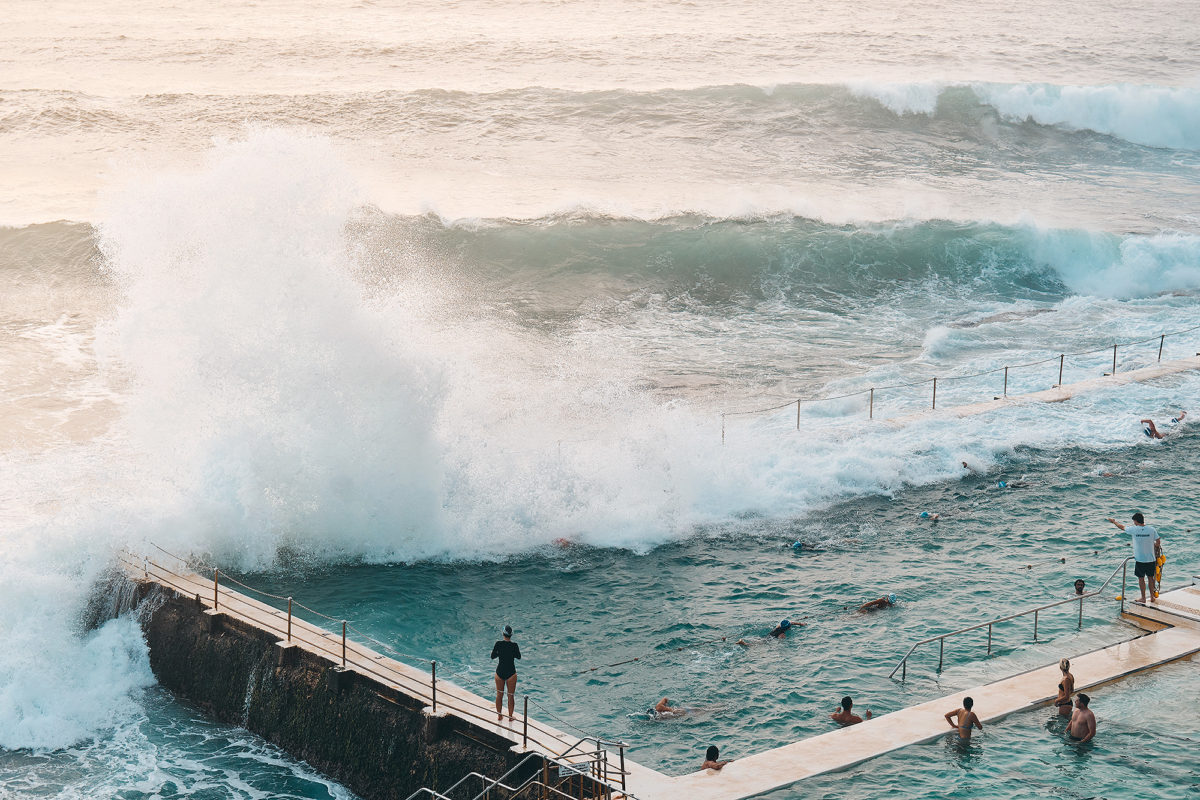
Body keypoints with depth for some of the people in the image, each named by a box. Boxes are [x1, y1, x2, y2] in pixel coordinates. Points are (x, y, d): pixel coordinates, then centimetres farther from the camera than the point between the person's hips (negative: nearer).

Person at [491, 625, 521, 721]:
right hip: (511, 672, -2)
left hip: (500, 672, 2)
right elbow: (518, 656, 1)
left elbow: (493, 656, 1)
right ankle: (510, 716, 19)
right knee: (511, 695, 11)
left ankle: (499, 715, 26)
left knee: (499, 695, 16)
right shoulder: (514, 645, -14)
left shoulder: (498, 644, -10)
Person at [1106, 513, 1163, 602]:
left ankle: (1143, 598, 14)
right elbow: (1158, 542, -6)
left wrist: (1114, 521, 25)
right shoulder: (1152, 530, -7)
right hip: (1151, 559, 2)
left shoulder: (1134, 530, -10)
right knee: (1150, 577, 15)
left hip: (1140, 559, -2)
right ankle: (1152, 596, 24)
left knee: (1141, 578, 9)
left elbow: (1122, 527, 7)